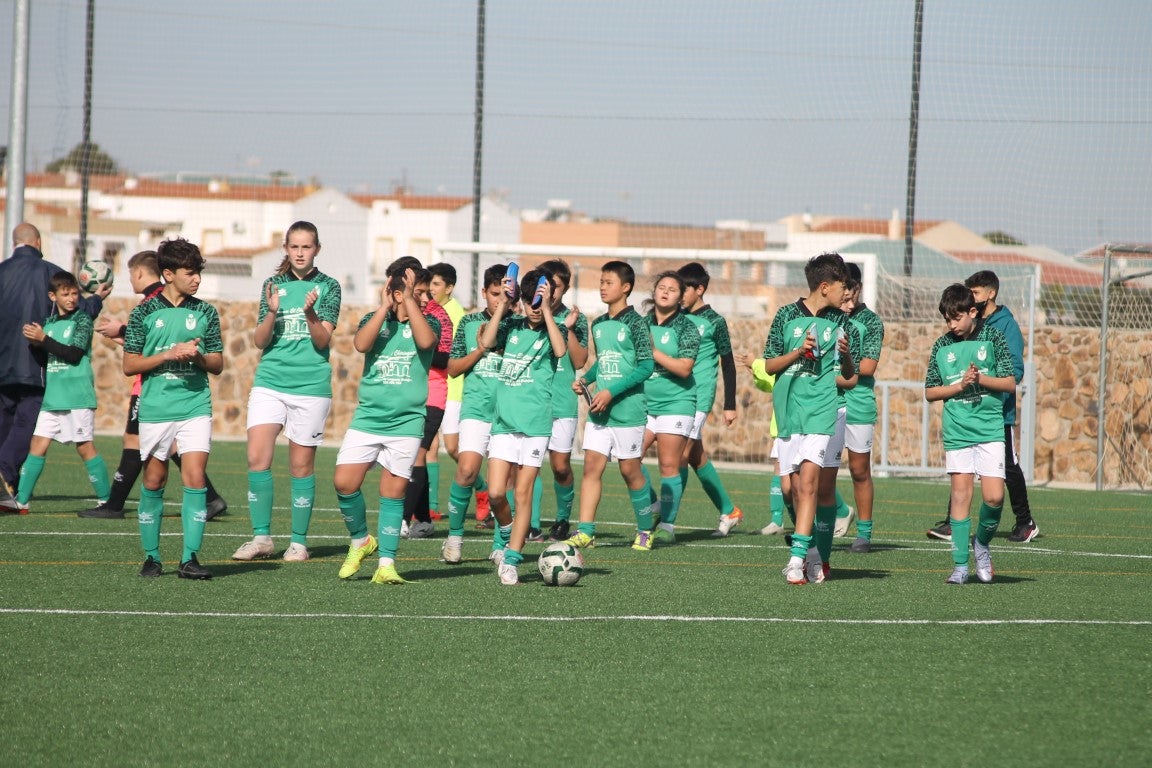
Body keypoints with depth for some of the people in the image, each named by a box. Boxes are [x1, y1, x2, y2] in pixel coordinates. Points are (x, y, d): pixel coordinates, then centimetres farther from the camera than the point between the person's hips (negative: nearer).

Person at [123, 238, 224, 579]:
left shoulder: (206, 313, 7)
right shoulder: (145, 313, 1)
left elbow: (218, 364, 11)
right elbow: (129, 365, -1)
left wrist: (198, 356, -11)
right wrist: (169, 355, -13)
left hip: (196, 406, 1)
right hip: (155, 408, -1)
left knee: (195, 478, -10)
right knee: (154, 481, 5)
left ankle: (189, 558, -10)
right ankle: (151, 557, 16)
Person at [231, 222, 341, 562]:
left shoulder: (327, 287, 2)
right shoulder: (273, 285, 9)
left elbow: (322, 341, -5)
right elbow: (260, 342, 5)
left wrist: (310, 313, -22)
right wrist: (272, 311, -13)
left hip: (310, 384, -2)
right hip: (269, 382, 2)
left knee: (301, 466, 2)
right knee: (257, 458, -10)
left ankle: (299, 541, 11)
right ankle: (261, 537, -2)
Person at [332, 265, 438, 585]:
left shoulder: (428, 322, 4)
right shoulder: (375, 319, 8)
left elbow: (426, 341, -20)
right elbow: (361, 344, -13)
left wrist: (409, 300, -17)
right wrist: (384, 307, -12)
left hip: (406, 422, -1)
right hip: (367, 417, 1)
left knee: (393, 492, -2)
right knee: (344, 483, -9)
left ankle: (386, 564, 3)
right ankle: (360, 540, 16)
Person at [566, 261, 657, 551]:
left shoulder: (635, 323, -8)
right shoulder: (598, 325, 13)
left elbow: (647, 366, -13)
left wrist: (612, 392, -18)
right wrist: (585, 380, 5)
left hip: (628, 408, -6)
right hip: (599, 409, 6)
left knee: (630, 469, 2)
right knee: (592, 465, -4)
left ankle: (645, 529, 19)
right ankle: (585, 532, -7)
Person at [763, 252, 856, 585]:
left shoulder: (840, 321, 9)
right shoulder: (786, 315, 5)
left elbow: (849, 378, 14)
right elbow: (769, 366, 6)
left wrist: (845, 355, -7)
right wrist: (799, 352, -9)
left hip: (822, 410, -1)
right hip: (788, 408, 1)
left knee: (810, 481, -15)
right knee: (797, 488, 4)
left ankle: (798, 557, -20)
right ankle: (815, 554, 18)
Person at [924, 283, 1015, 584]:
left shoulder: (993, 338, 1)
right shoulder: (942, 346, 6)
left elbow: (1010, 383, 1)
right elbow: (930, 392, 7)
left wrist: (981, 379, -15)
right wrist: (961, 385, -8)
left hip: (990, 428, -1)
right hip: (957, 431, 1)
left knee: (994, 496, -9)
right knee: (961, 494, -2)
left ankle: (982, 543, 18)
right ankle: (960, 564, 2)